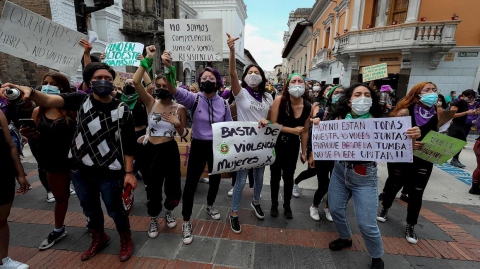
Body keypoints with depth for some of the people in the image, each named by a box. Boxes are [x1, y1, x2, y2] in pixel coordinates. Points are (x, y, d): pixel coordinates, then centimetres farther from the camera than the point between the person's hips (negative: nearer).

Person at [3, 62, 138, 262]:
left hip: (110, 172, -4)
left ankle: (125, 239, 37)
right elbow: (48, 101, -14)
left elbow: (128, 145, -9)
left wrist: (129, 172, -11)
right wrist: (30, 92, -36)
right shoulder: (81, 100, -1)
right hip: (81, 170, 4)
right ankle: (99, 238, 48)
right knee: (89, 209, 22)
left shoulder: (123, 110, -10)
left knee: (115, 210, 10)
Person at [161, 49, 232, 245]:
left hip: (217, 147, 3)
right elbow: (174, 91, -25)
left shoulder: (224, 103, -1)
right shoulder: (194, 99, -8)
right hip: (198, 146, -2)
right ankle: (186, 222, 21)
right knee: (190, 184, 0)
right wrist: (168, 69, -42)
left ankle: (210, 205, 49)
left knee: (215, 180, 19)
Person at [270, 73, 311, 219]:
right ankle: (274, 204, 34)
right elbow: (272, 124, -17)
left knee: (288, 176, 12)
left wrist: (304, 152, 6)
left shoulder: (308, 107, -8)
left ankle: (287, 205, 35)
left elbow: (305, 131, 0)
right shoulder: (279, 100, -17)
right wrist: (292, 130, -22)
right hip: (276, 144, -2)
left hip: (293, 146, 2)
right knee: (275, 175, 11)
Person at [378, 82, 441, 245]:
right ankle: (385, 209, 44)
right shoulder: (405, 112, -18)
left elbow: (435, 133, 13)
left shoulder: (438, 112, -3)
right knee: (394, 185, 16)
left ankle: (410, 226, 25)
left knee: (416, 193, 7)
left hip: (424, 160, 3)